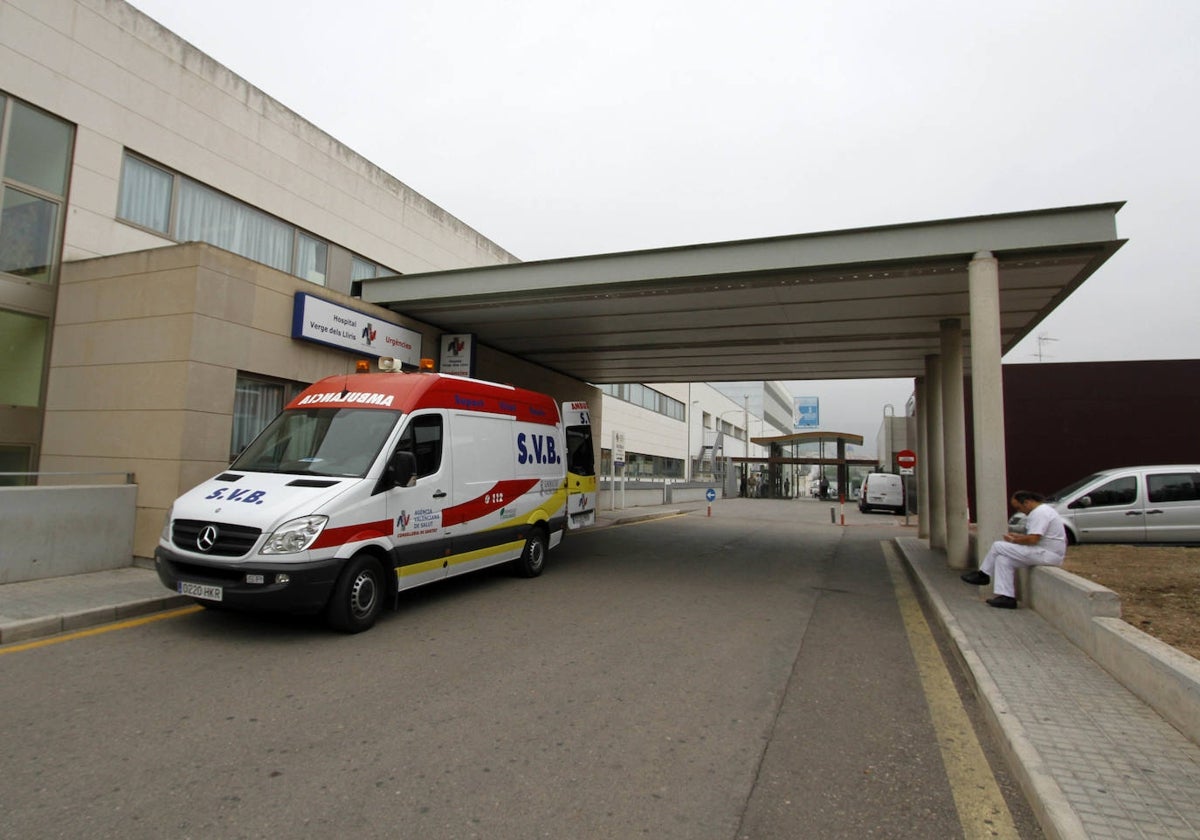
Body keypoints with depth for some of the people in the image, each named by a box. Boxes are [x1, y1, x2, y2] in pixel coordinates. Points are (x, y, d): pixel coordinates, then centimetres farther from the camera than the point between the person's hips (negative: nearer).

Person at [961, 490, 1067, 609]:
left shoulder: (1039, 513, -19)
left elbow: (1033, 540, -26)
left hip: (1048, 555, -11)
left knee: (998, 546, -13)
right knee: (1003, 559, 4)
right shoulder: (1041, 510, 16)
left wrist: (1014, 540, -9)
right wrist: (1018, 536, 11)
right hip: (1048, 553, 11)